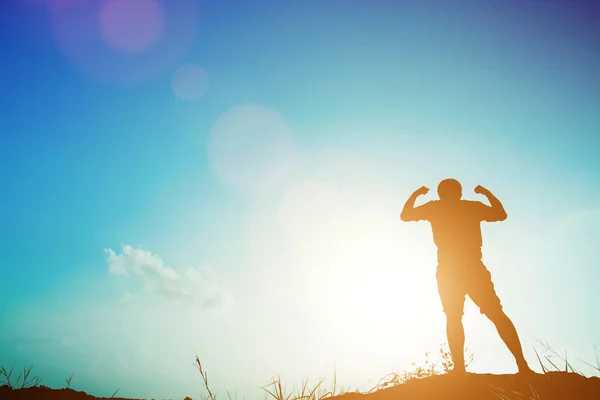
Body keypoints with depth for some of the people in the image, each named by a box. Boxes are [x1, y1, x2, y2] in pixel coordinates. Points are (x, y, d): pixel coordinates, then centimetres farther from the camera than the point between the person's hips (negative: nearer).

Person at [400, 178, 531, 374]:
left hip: (448, 272, -1)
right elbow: (501, 214, 23)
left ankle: (459, 369, -7)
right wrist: (487, 194, 32)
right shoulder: (473, 207, 9)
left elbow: (405, 216, 16)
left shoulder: (435, 208, 6)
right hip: (474, 269, 1)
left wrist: (415, 195, 29)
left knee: (453, 319, 6)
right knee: (497, 315, 7)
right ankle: (522, 364, -2)